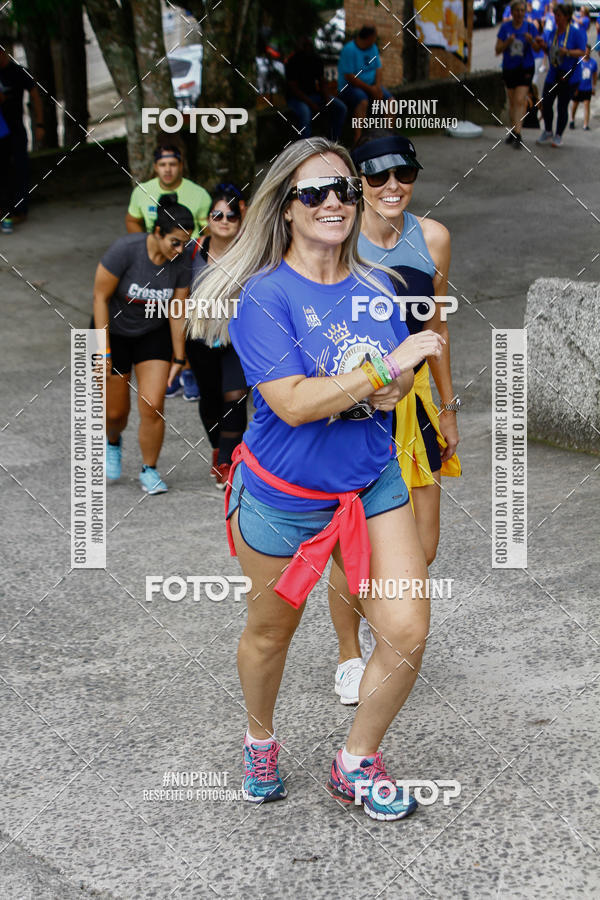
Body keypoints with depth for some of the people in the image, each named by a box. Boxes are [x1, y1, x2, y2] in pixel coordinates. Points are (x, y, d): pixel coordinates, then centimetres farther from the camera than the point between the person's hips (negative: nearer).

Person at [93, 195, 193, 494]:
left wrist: (178, 359, -1)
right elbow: (100, 297, -20)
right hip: (114, 332, -2)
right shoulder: (125, 250, -27)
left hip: (153, 335, 2)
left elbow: (176, 313, -5)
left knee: (152, 407, -11)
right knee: (115, 412, 6)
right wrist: (103, 351, -20)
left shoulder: (181, 266, -15)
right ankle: (112, 442, 42)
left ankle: (149, 470, 9)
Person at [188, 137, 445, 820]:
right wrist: (383, 369, -26)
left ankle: (356, 763, 19)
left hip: (372, 482, 4)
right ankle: (260, 739, 45)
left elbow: (399, 381, 5)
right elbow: (292, 403, -24)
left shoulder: (377, 287, 2)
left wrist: (385, 390, -18)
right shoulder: (263, 295, -15)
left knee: (408, 633, -5)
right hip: (284, 498, -4)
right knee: (271, 631, 15)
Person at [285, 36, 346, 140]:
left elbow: (322, 82, 9)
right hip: (296, 98, -6)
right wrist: (311, 104, -25)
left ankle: (334, 142, -6)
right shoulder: (293, 62, -14)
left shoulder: (317, 60, 4)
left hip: (314, 94, 6)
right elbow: (294, 89, -17)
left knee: (341, 108, -11)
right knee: (305, 112, -40)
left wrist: (327, 99, -10)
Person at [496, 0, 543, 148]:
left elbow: (537, 48, -8)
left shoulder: (530, 27, -5)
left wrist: (531, 40, -29)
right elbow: (498, 50, -3)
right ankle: (512, 132, 27)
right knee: (512, 101, 12)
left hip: (525, 68, -3)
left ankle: (518, 135, -21)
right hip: (509, 68, 3)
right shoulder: (505, 27, -2)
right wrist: (508, 42, -22)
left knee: (520, 101, -15)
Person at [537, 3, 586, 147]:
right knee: (546, 103, 3)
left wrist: (568, 52, -30)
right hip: (553, 74, 5)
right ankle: (547, 133, 22)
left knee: (562, 106, -3)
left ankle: (558, 136, 11)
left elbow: (581, 52, -13)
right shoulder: (551, 33, 8)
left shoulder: (576, 33, -9)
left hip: (569, 76, -5)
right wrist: (544, 46, -4)